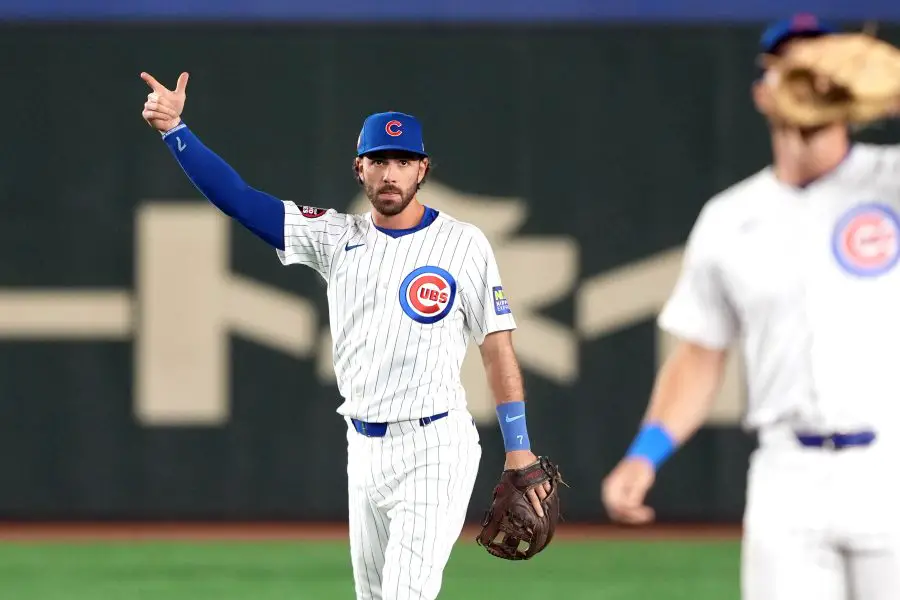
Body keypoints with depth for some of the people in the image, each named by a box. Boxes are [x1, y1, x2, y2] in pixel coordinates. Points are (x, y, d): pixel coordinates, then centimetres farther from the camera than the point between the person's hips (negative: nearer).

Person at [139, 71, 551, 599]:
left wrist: (520, 448, -7)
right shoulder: (338, 238, 6)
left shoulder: (463, 243, -3)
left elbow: (498, 346, -2)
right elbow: (239, 198, 0)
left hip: (435, 447, -5)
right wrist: (174, 130, -12)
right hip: (366, 450, 5)